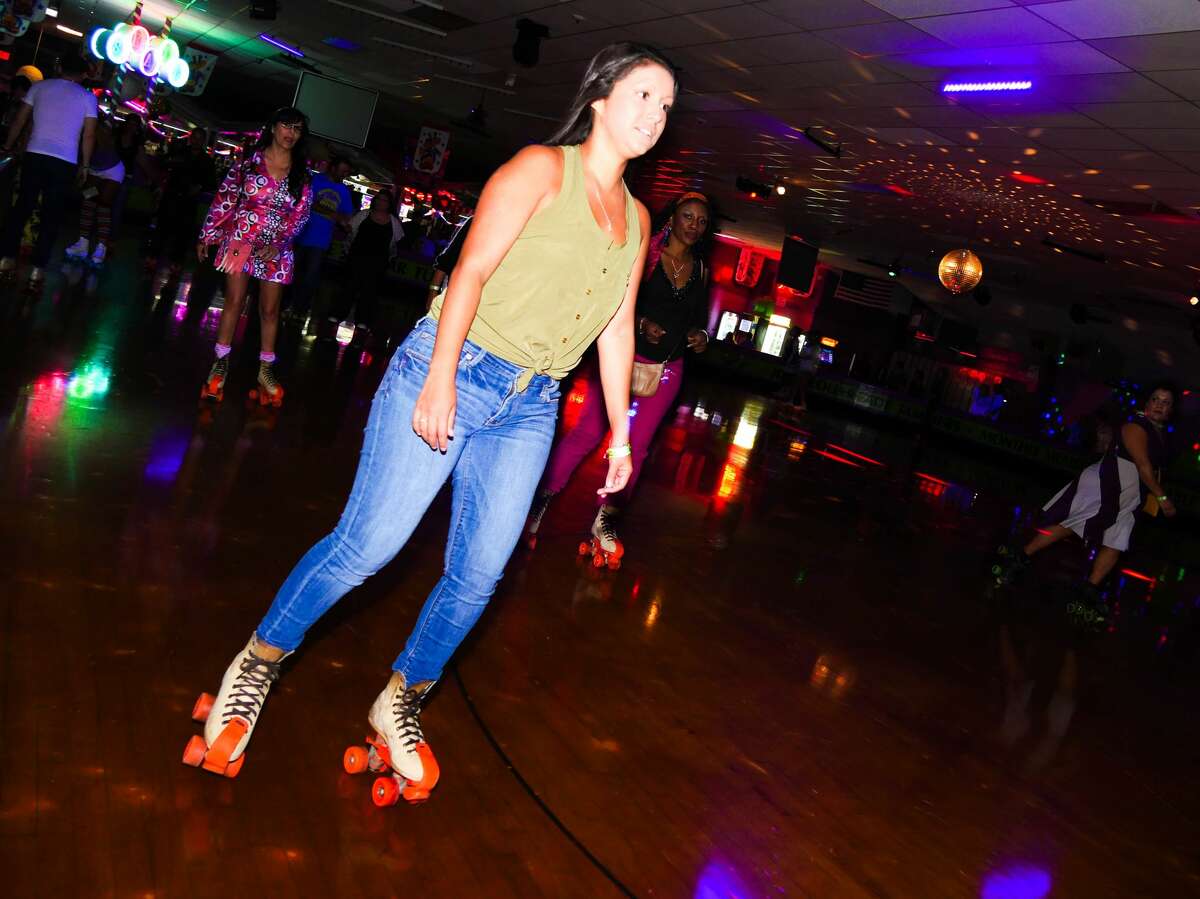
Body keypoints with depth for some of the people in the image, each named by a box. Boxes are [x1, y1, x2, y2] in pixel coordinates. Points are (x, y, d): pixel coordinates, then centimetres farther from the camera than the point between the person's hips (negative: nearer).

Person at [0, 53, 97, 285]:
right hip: (65, 162, -2)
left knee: (22, 206, 10)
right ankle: (38, 267, 0)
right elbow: (89, 135, 0)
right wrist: (84, 165, 8)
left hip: (34, 155, 2)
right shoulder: (87, 97, 3)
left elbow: (19, 121, 11)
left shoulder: (40, 86, 9)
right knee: (51, 214, 3)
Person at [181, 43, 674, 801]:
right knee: (367, 544, -7)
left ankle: (400, 703, 24)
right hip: (452, 368, -6)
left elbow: (618, 329, 17)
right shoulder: (541, 168, -4)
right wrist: (440, 378, -22)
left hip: (529, 409, 6)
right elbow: (471, 271, -13)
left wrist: (620, 431, 14)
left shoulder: (637, 218, 15)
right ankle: (258, 665, 15)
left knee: (479, 575, 3)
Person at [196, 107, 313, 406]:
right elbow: (224, 199, 2)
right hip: (241, 239, -1)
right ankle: (221, 362, 10)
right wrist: (207, 235, 3)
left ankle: (266, 369, 15)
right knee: (234, 301, 1)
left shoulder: (301, 173, 2)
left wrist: (278, 245, -12)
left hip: (276, 248, 1)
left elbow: (300, 213, -1)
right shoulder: (250, 161, -1)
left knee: (269, 309, 6)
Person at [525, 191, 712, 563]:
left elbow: (699, 316, 18)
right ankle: (540, 501, 6)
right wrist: (641, 323, -22)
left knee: (637, 445, 6)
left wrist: (700, 336, -3)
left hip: (666, 370, 5)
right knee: (588, 431, -7)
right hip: (625, 357, -4)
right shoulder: (644, 255, -5)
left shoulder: (701, 271, 10)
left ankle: (605, 520, 19)